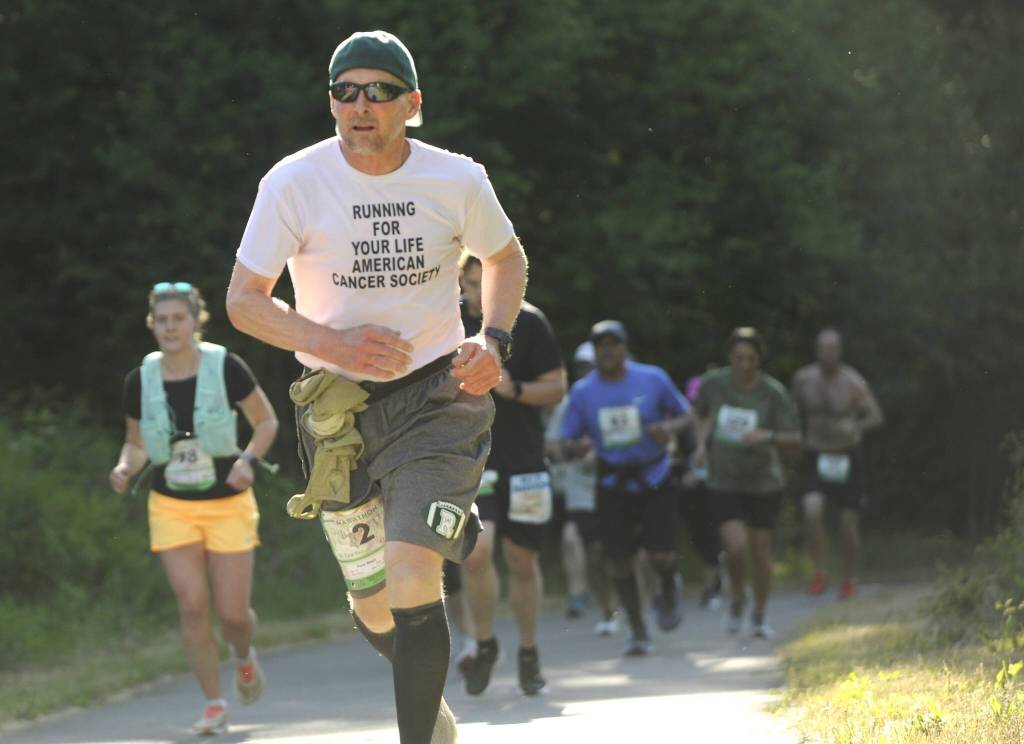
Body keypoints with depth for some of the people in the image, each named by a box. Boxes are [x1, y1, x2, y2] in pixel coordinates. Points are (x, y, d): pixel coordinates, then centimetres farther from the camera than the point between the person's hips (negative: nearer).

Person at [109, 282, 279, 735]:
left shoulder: (226, 368, -11)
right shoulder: (140, 381, -3)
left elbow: (267, 421, -1)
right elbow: (136, 444, 10)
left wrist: (248, 460, -19)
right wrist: (125, 469, -13)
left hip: (227, 504, -2)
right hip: (171, 507, 2)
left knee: (233, 613, -2)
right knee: (192, 605, -9)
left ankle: (244, 656, 35)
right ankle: (214, 705, 4)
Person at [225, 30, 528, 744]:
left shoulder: (458, 181, -6)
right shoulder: (294, 183, -10)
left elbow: (507, 259, 14)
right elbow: (244, 299, -4)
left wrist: (493, 342, -3)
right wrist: (336, 343, -18)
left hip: (439, 397, -1)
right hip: (339, 408, 1)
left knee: (412, 585, -20)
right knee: (375, 609, 12)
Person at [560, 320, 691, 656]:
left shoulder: (652, 379, -5)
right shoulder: (582, 392, -2)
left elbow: (685, 414, 6)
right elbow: (568, 442, 4)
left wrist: (669, 427, -16)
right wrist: (577, 446, -20)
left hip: (654, 479, -1)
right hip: (612, 485, 1)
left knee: (661, 555, -11)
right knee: (621, 561, -1)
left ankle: (668, 588, 27)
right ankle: (638, 633, 13)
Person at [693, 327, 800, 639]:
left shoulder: (774, 393, -13)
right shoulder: (713, 383, -7)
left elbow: (795, 439, -14)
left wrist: (768, 436, -33)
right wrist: (701, 443, -1)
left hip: (764, 482, 0)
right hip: (724, 482, 0)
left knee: (761, 550, 4)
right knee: (736, 546, -17)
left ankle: (759, 618, 24)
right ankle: (738, 598, 14)